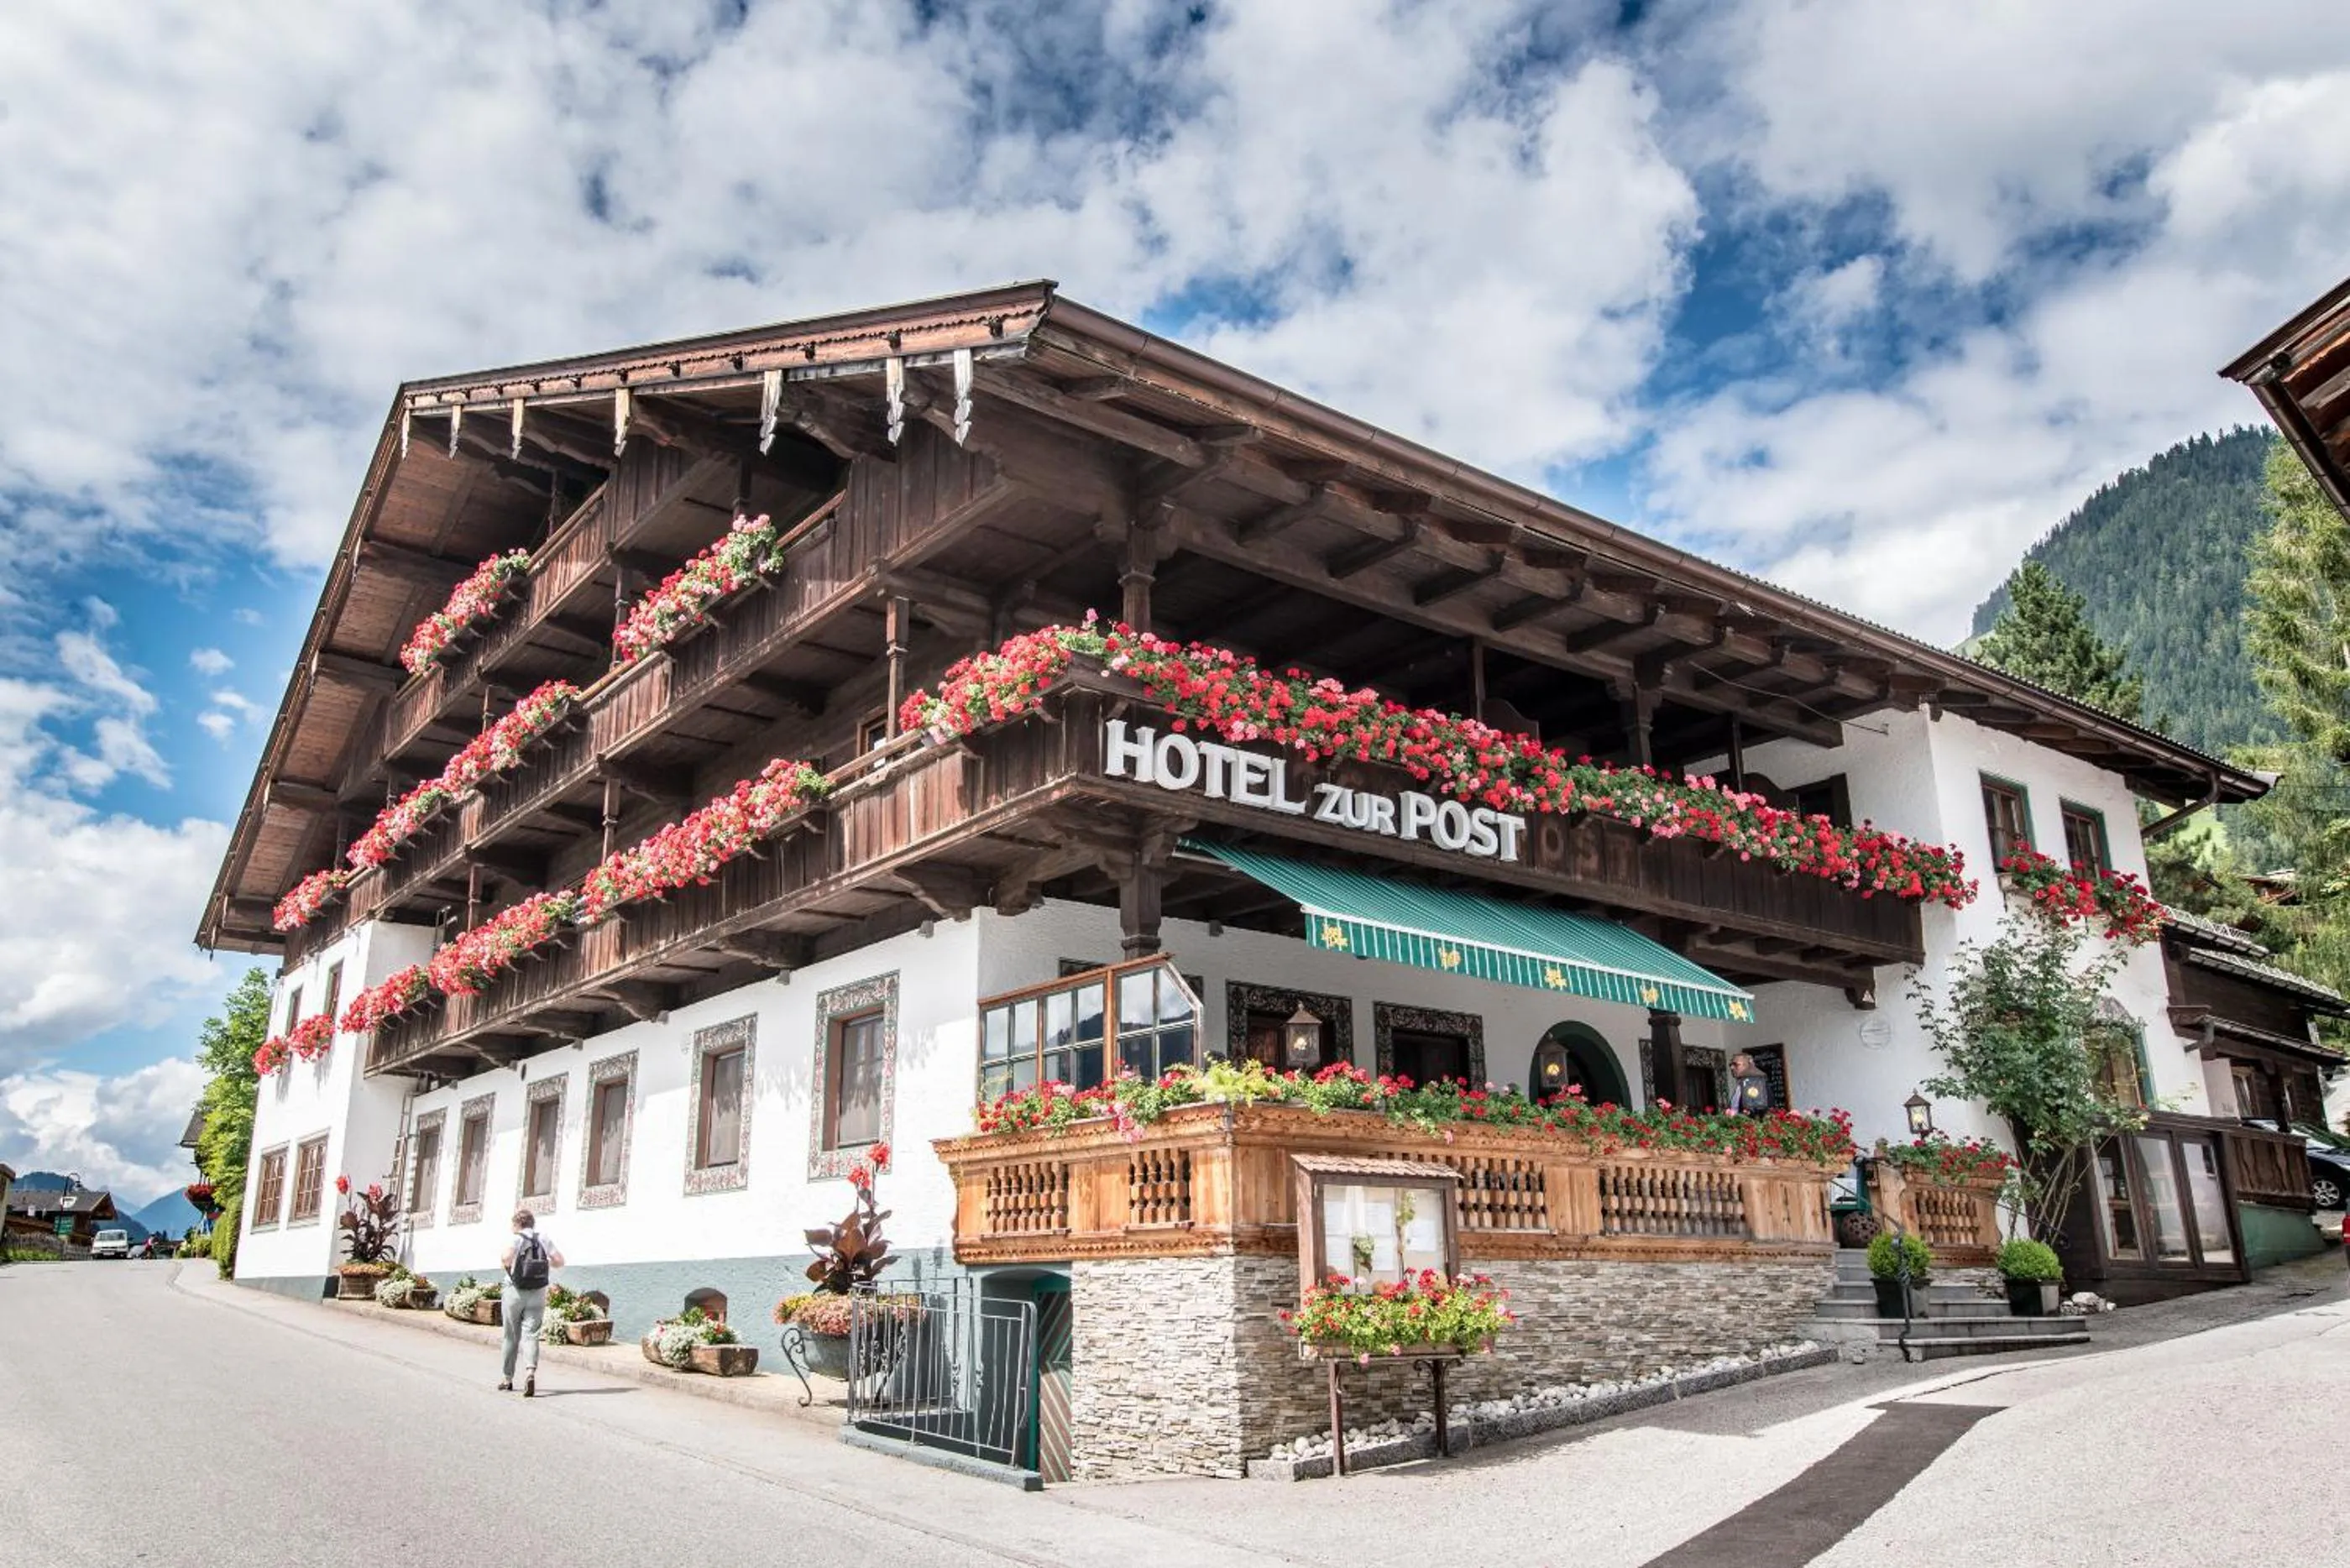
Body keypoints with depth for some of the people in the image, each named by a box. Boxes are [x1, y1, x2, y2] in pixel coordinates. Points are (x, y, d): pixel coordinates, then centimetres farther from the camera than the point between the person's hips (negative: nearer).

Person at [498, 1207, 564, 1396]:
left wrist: (507, 1265, -3)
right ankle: (530, 1371, -25)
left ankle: (507, 1378, 24)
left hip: (515, 1292, -2)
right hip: (538, 1294, 2)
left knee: (512, 1336, 12)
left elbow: (506, 1258, -25)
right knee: (531, 1334, -2)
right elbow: (559, 1261, 0)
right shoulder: (543, 1240, 5)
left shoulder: (516, 1240, -7)